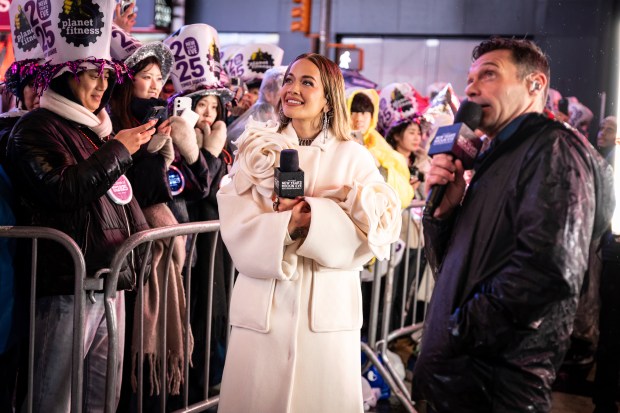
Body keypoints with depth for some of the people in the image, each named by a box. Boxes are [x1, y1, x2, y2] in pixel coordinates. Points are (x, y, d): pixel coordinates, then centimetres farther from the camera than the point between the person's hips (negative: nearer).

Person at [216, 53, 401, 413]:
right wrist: (286, 226, -24)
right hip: (263, 305, 1)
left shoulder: (353, 156, 3)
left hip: (328, 307, -1)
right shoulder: (257, 149, 6)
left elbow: (380, 223, -9)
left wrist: (313, 214, -20)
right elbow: (236, 225, -6)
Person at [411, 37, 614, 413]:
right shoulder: (496, 160, 17)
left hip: (498, 381, -8)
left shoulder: (555, 148, -11)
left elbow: (547, 270, -26)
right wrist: (443, 211, -1)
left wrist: (456, 332, -17)